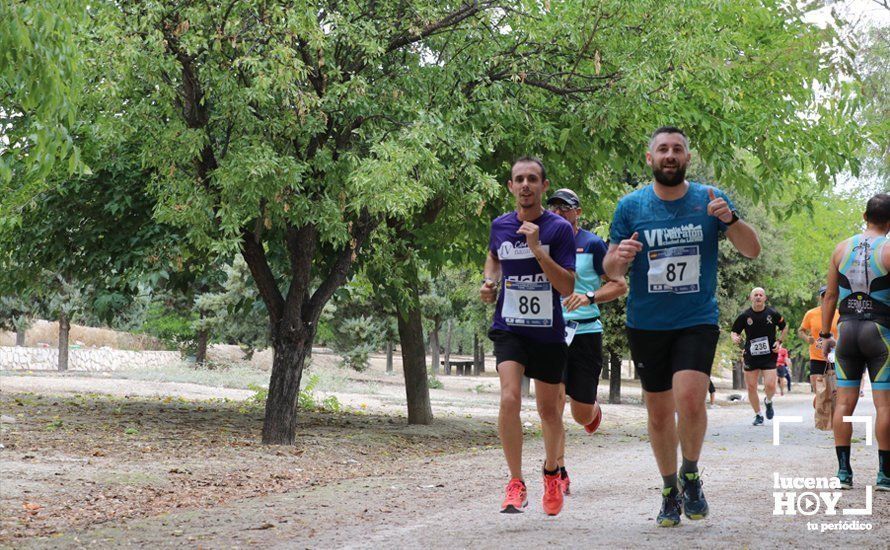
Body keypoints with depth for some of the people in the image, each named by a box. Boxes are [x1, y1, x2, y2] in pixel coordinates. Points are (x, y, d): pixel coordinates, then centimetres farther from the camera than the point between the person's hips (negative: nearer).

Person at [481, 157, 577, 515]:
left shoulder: (559, 229, -9)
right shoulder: (500, 226, 2)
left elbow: (567, 288, -16)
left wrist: (537, 248, -25)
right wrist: (490, 282, 6)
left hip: (548, 332, -1)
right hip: (509, 327, 1)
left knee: (548, 409, 11)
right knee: (509, 399, -19)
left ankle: (551, 471, 38)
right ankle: (516, 484, -9)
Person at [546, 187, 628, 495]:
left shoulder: (592, 244, -2)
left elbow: (620, 285, -3)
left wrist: (589, 297, -18)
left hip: (586, 331, -2)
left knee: (582, 416, 3)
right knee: (555, 396, -18)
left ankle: (594, 411, 43)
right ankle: (560, 474, -10)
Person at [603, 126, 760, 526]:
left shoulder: (709, 200, 0)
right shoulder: (631, 206, 1)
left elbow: (752, 250, -1)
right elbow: (611, 272, 3)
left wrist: (729, 219, -20)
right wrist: (620, 257, -21)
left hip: (697, 320, -1)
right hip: (646, 324, 2)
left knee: (689, 399, -21)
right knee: (659, 414, 7)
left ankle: (691, 474, 4)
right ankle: (670, 491, 27)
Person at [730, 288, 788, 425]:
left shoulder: (773, 314, -2)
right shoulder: (744, 315, -2)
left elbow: (784, 327, 14)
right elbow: (734, 331, 7)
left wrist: (779, 341, 1)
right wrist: (735, 338, -16)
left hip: (769, 355, -1)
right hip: (751, 356, 1)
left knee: (770, 385, -14)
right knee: (751, 387, 2)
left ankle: (768, 402, 21)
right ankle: (758, 415, 21)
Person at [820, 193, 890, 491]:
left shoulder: (842, 248, 5)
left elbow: (830, 295, 7)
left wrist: (825, 334, 12)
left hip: (847, 330, 4)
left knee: (844, 402, 6)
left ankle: (844, 471, 6)